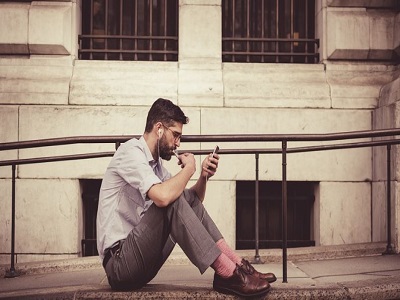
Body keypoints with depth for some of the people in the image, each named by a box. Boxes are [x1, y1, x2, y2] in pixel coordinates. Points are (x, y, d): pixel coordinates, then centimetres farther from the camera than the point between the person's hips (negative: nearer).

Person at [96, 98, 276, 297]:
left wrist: (203, 177, 1)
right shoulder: (131, 152, -12)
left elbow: (190, 203, 20)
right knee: (171, 200, -25)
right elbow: (163, 197, -30)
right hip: (120, 262, -9)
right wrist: (189, 168, -12)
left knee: (188, 200, 2)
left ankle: (236, 264, -7)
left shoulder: (155, 164, 15)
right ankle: (227, 274, -24)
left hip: (140, 260, 9)